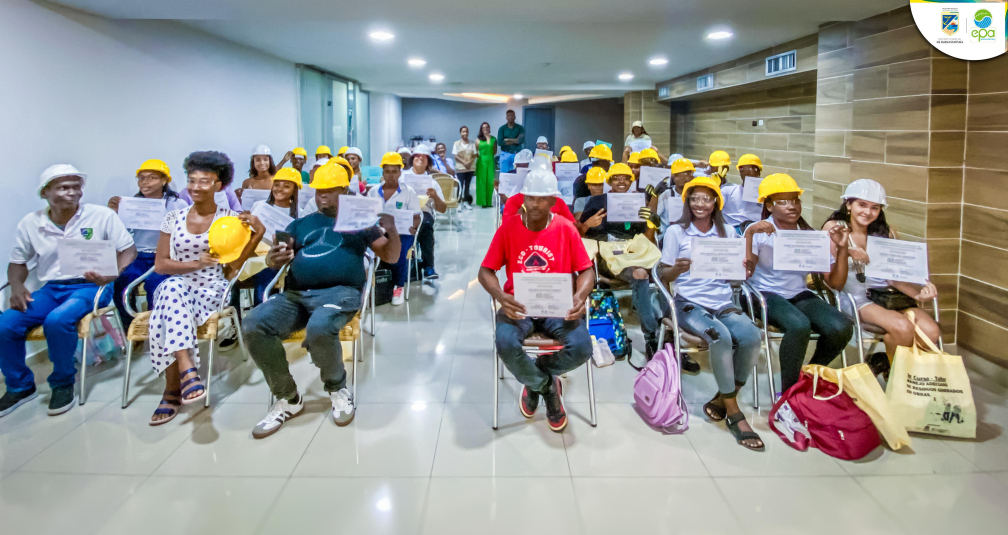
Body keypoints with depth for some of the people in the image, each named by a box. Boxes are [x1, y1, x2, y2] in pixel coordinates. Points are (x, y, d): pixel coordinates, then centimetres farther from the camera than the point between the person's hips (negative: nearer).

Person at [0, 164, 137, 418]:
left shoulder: (102, 215, -4)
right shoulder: (30, 223, 6)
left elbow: (128, 250, -3)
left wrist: (111, 274, -23)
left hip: (89, 286, -4)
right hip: (50, 289, 4)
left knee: (57, 320, -33)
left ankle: (63, 384, -7)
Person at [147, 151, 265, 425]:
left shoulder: (230, 219, 4)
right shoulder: (173, 218, 10)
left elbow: (233, 266, -2)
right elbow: (160, 264, 5)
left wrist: (257, 233, -12)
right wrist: (196, 263, -11)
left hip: (212, 290, -2)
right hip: (178, 286, 2)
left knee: (168, 314, -32)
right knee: (172, 288, -36)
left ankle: (173, 389, -27)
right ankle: (187, 370, -42)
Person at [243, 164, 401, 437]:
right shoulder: (301, 223, 25)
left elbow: (390, 257, 12)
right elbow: (275, 259, 16)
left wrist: (392, 231, -8)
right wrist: (273, 258, -9)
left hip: (340, 291, -4)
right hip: (295, 295, 4)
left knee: (319, 329, -38)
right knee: (253, 325, -25)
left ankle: (337, 388, -6)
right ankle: (288, 398, -7)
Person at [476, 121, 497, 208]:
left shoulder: (493, 139, 10)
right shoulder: (479, 139, 5)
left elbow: (495, 151, 13)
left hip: (490, 161, 1)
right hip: (481, 161, -1)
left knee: (490, 181, 0)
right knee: (482, 181, -3)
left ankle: (489, 201, 6)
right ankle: (483, 202, -1)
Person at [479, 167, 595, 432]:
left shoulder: (566, 228, 0)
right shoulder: (508, 227, -1)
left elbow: (586, 271, 3)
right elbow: (486, 271, 0)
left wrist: (580, 295, -20)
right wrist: (500, 296, -22)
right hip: (519, 305, 0)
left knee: (581, 348, -27)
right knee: (505, 343, -33)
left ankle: (534, 380, 7)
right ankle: (546, 386, 2)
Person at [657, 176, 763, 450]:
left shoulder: (727, 232, 15)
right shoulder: (677, 231, 6)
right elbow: (663, 275, 3)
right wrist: (677, 269, -19)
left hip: (723, 304, 3)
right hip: (690, 304, -3)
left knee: (752, 337, -28)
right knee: (720, 337, -34)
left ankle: (721, 399, -4)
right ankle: (734, 413, -16)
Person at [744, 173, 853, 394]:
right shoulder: (759, 232, -3)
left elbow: (836, 283, 2)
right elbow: (745, 272, -20)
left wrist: (842, 248, -10)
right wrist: (749, 233, -25)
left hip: (800, 296, 5)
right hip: (766, 295, -4)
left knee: (842, 328, -24)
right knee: (799, 325, -36)